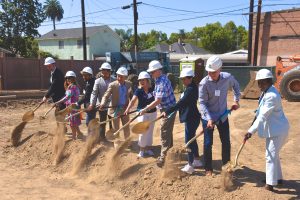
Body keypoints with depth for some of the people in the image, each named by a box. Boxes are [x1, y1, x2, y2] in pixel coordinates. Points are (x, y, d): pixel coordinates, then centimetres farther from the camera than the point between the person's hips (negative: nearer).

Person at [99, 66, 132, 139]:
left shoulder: (129, 84, -2)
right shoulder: (112, 85, -13)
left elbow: (131, 95, 10)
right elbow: (106, 96, -20)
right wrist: (103, 104, -38)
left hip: (125, 109, 3)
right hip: (115, 109, -3)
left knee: (126, 128, 13)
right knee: (115, 128, 8)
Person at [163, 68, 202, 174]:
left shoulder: (191, 89, -20)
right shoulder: (190, 88, 12)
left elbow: (180, 103, -27)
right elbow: (183, 103, 20)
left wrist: (167, 112, -26)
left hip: (191, 118, -10)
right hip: (190, 117, 10)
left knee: (189, 141, -4)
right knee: (192, 139, 19)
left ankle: (190, 166, 3)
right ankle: (197, 160, 32)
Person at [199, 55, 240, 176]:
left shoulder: (228, 78, -12)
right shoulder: (204, 83, -21)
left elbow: (236, 85, 12)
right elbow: (202, 102, -17)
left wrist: (236, 100, 4)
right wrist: (209, 118, -26)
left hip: (222, 115, 3)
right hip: (208, 117, -3)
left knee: (226, 142, 12)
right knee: (208, 143, 3)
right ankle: (208, 169, 21)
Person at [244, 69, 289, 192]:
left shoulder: (272, 96, -27)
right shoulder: (266, 92, 4)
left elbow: (262, 116, -29)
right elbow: (261, 111, 18)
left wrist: (250, 132, -29)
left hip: (277, 130, -10)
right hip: (273, 129, 10)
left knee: (271, 155, -3)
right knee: (273, 154, 21)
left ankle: (270, 184, 7)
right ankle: (278, 178, 36)